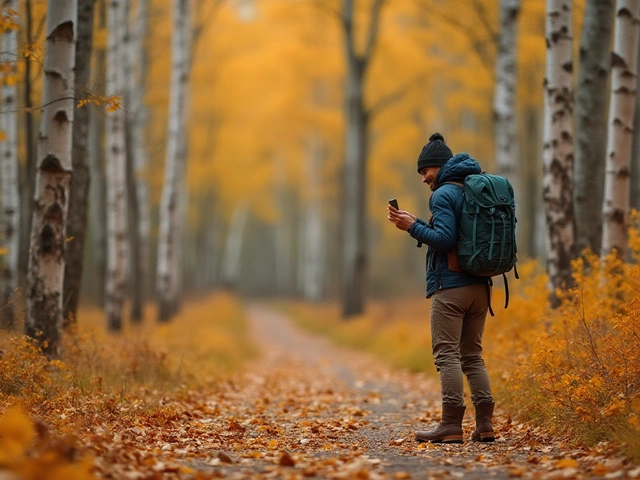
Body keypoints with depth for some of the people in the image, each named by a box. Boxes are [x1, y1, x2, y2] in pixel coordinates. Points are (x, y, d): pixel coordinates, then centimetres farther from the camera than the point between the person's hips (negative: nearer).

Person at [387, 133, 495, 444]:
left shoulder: (443, 194, -9)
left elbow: (445, 240, -19)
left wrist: (412, 227, -9)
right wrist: (417, 224, 17)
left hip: (450, 287, -8)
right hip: (479, 286, 8)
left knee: (447, 354, -6)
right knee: (472, 355, 12)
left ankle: (451, 425, -11)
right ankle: (484, 425, 7)